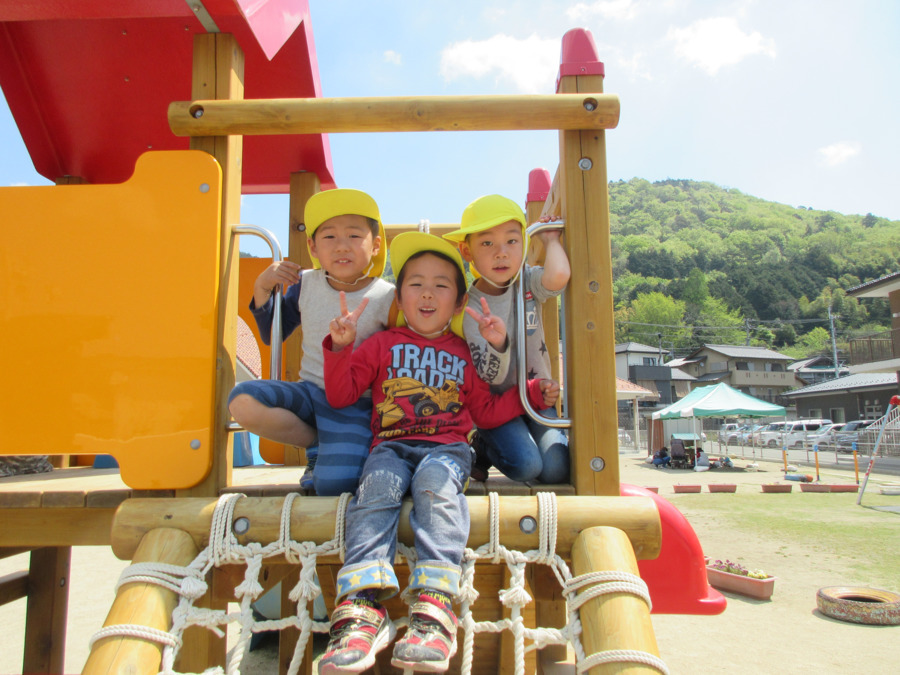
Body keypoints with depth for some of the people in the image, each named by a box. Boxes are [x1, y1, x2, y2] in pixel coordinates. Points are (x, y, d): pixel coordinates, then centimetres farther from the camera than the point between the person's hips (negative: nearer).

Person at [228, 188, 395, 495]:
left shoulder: (387, 298, -8)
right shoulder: (306, 284, 3)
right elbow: (272, 335, 14)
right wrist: (262, 288, 0)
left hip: (356, 403, -4)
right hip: (311, 391, 5)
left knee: (333, 483, -28)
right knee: (243, 402, -24)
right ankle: (316, 444, 0)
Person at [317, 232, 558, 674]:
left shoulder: (464, 353, 22)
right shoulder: (382, 344, 18)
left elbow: (487, 411, 25)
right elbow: (340, 395, 12)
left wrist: (533, 393, 14)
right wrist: (340, 348, -3)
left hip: (447, 446, 0)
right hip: (391, 445, 0)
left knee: (436, 480, -34)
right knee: (378, 484, -33)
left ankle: (435, 605, -45)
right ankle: (362, 605, -44)